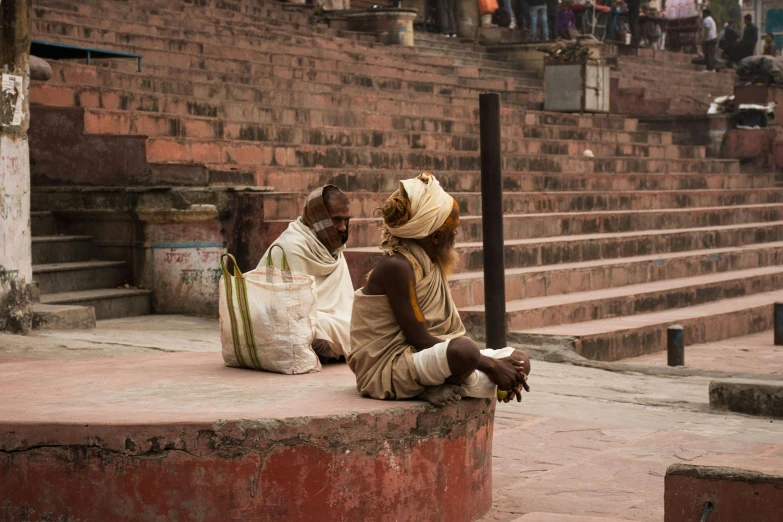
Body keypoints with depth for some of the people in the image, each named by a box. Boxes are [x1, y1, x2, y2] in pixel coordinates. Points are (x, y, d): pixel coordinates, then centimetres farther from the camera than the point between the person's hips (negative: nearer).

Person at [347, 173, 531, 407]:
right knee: (464, 350, -39)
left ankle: (442, 387, -8)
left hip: (421, 358, 10)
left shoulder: (431, 262, 10)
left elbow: (451, 330, 10)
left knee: (519, 361, 2)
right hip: (387, 369, -10)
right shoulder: (396, 266, -18)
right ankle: (448, 387, -10)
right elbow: (418, 338, -21)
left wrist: (496, 366, -4)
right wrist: (489, 364, -20)